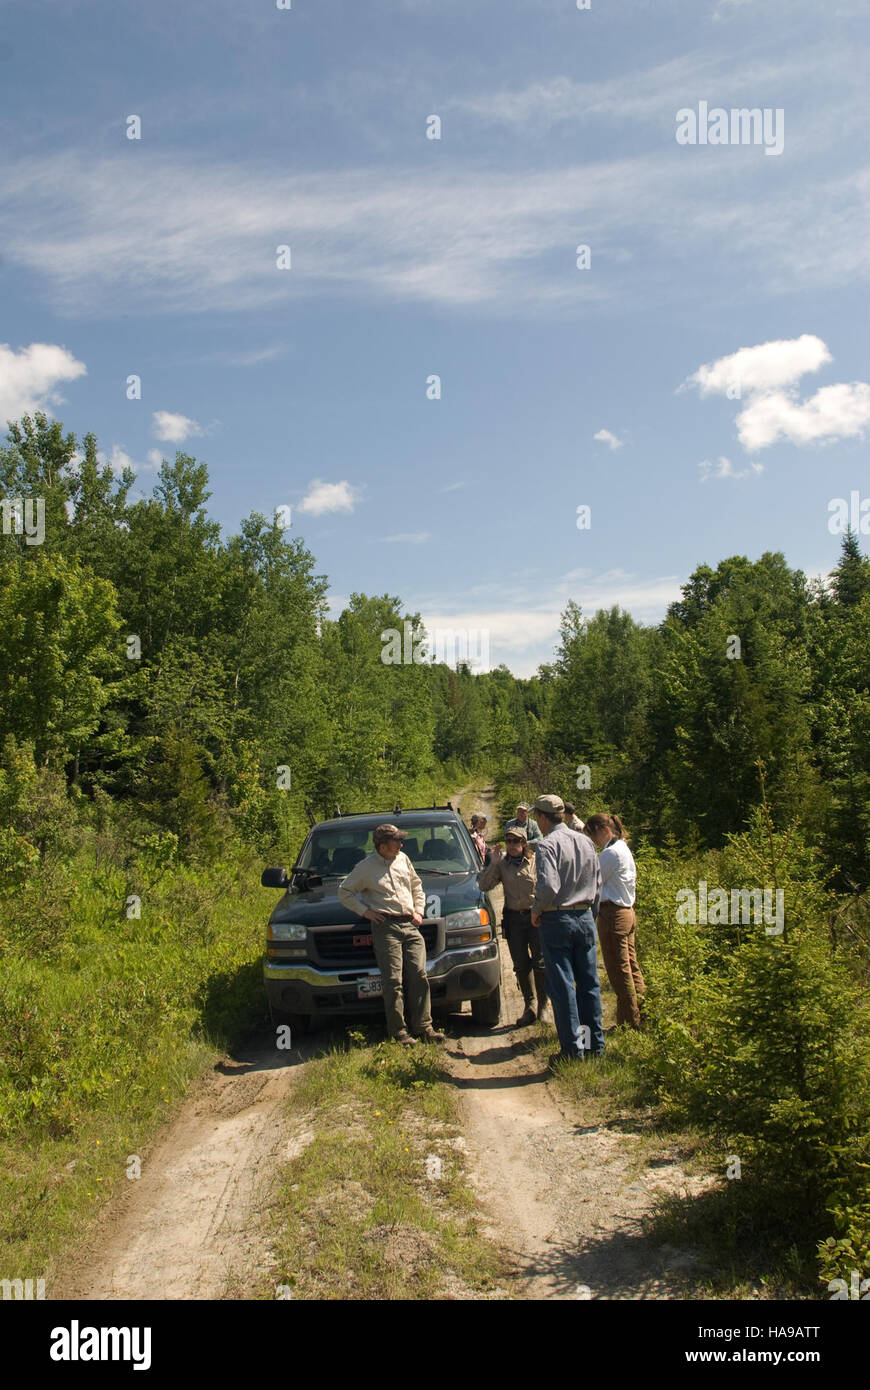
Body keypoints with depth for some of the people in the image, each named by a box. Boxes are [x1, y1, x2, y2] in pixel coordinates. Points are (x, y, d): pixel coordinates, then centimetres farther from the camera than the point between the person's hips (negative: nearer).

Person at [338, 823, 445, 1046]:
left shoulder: (403, 859, 15)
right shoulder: (365, 868, 1)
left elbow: (416, 886, 28)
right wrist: (364, 911, -2)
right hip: (386, 927, -4)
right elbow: (344, 892, 9)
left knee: (419, 976, -2)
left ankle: (424, 1027, 3)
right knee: (394, 981, -8)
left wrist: (418, 910, 14)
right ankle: (398, 1032, -2)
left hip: (410, 926, 5)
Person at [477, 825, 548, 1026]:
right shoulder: (502, 863, 4)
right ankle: (529, 1007, 21)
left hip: (536, 916, -3)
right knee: (521, 966, 8)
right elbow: (484, 885, -2)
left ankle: (543, 1006, 12)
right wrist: (493, 864, -12)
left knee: (540, 963, -2)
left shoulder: (536, 860, -4)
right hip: (513, 918, 3)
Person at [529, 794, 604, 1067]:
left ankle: (573, 1049, 4)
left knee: (562, 986, 1)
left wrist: (536, 910, -7)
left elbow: (548, 886, -24)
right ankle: (595, 1045, 20)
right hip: (585, 917, 6)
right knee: (589, 983, 13)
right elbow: (597, 883, 15)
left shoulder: (547, 845, -13)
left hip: (557, 920, -6)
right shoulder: (586, 842, 8)